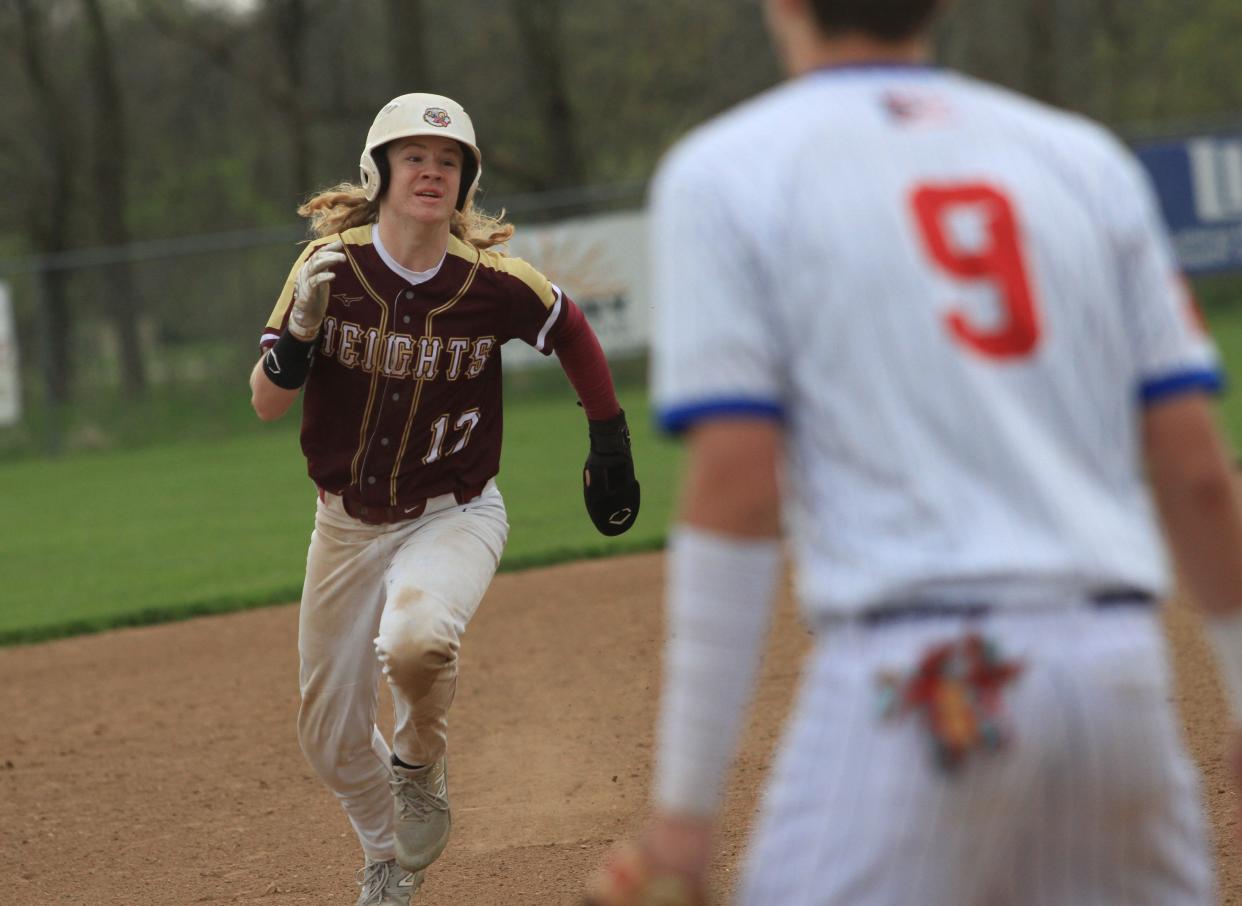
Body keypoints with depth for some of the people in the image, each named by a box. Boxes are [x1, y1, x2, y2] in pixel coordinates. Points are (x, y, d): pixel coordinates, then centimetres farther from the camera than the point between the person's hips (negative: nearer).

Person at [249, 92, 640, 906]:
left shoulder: (495, 282, -16)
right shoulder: (330, 265, -14)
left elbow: (572, 334, 5)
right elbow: (267, 404, -14)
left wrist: (610, 443, 9)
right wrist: (301, 328, -32)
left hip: (455, 516, -2)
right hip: (349, 525, 2)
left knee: (415, 640, -35)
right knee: (330, 739, 10)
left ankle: (421, 764, -1)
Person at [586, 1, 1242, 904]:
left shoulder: (724, 172, 3)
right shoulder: (1087, 158, 14)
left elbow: (735, 491, -7)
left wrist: (687, 803, -5)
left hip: (910, 678, -4)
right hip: (1119, 674, 5)